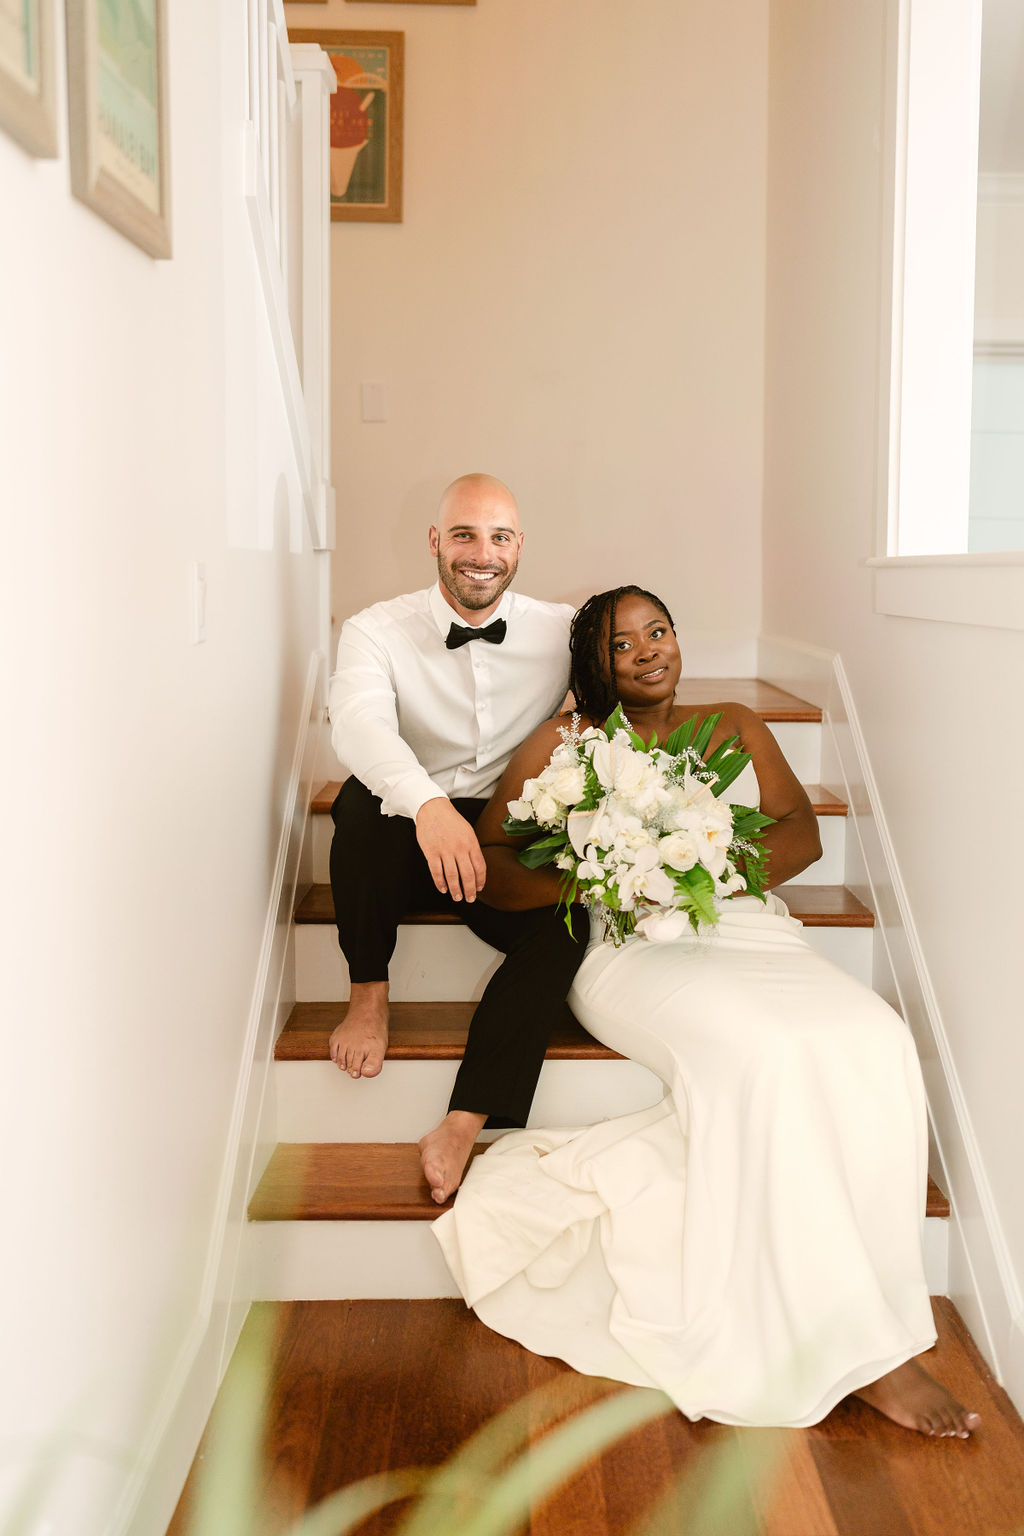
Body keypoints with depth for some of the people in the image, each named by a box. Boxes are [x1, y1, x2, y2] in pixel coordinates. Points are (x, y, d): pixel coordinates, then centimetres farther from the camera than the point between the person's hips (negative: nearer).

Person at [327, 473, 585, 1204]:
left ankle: (463, 1127, -26)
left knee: (566, 924, -28)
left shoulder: (562, 630, 0)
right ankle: (369, 993, -14)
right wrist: (428, 803, -48)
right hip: (405, 840, -1)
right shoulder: (377, 630, -8)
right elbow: (359, 722, -27)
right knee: (364, 797, -34)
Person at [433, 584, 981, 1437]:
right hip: (637, 952, -4)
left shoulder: (735, 725, 25)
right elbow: (488, 861, 7)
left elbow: (801, 831, 12)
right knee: (760, 1052, -35)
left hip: (750, 934, 4)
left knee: (871, 1043, -29)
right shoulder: (563, 744, 16)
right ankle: (855, 1348, -26)